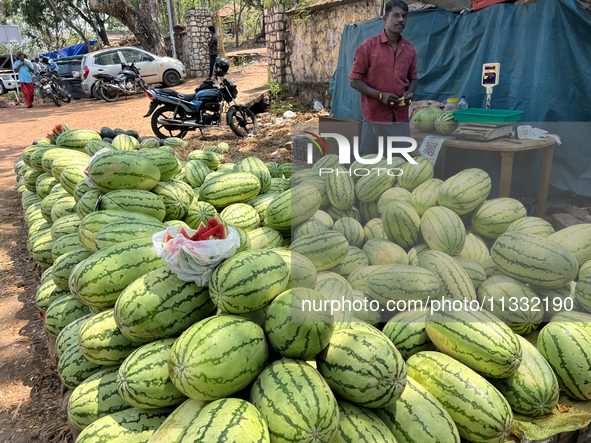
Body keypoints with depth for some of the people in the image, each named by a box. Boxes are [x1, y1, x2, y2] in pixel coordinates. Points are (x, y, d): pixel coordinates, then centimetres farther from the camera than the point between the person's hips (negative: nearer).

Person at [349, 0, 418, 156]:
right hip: (375, 117, -4)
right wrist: (380, 95, -15)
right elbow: (355, 81, -4)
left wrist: (409, 93, -2)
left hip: (401, 118, 4)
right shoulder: (368, 46, -2)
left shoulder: (409, 49, 12)